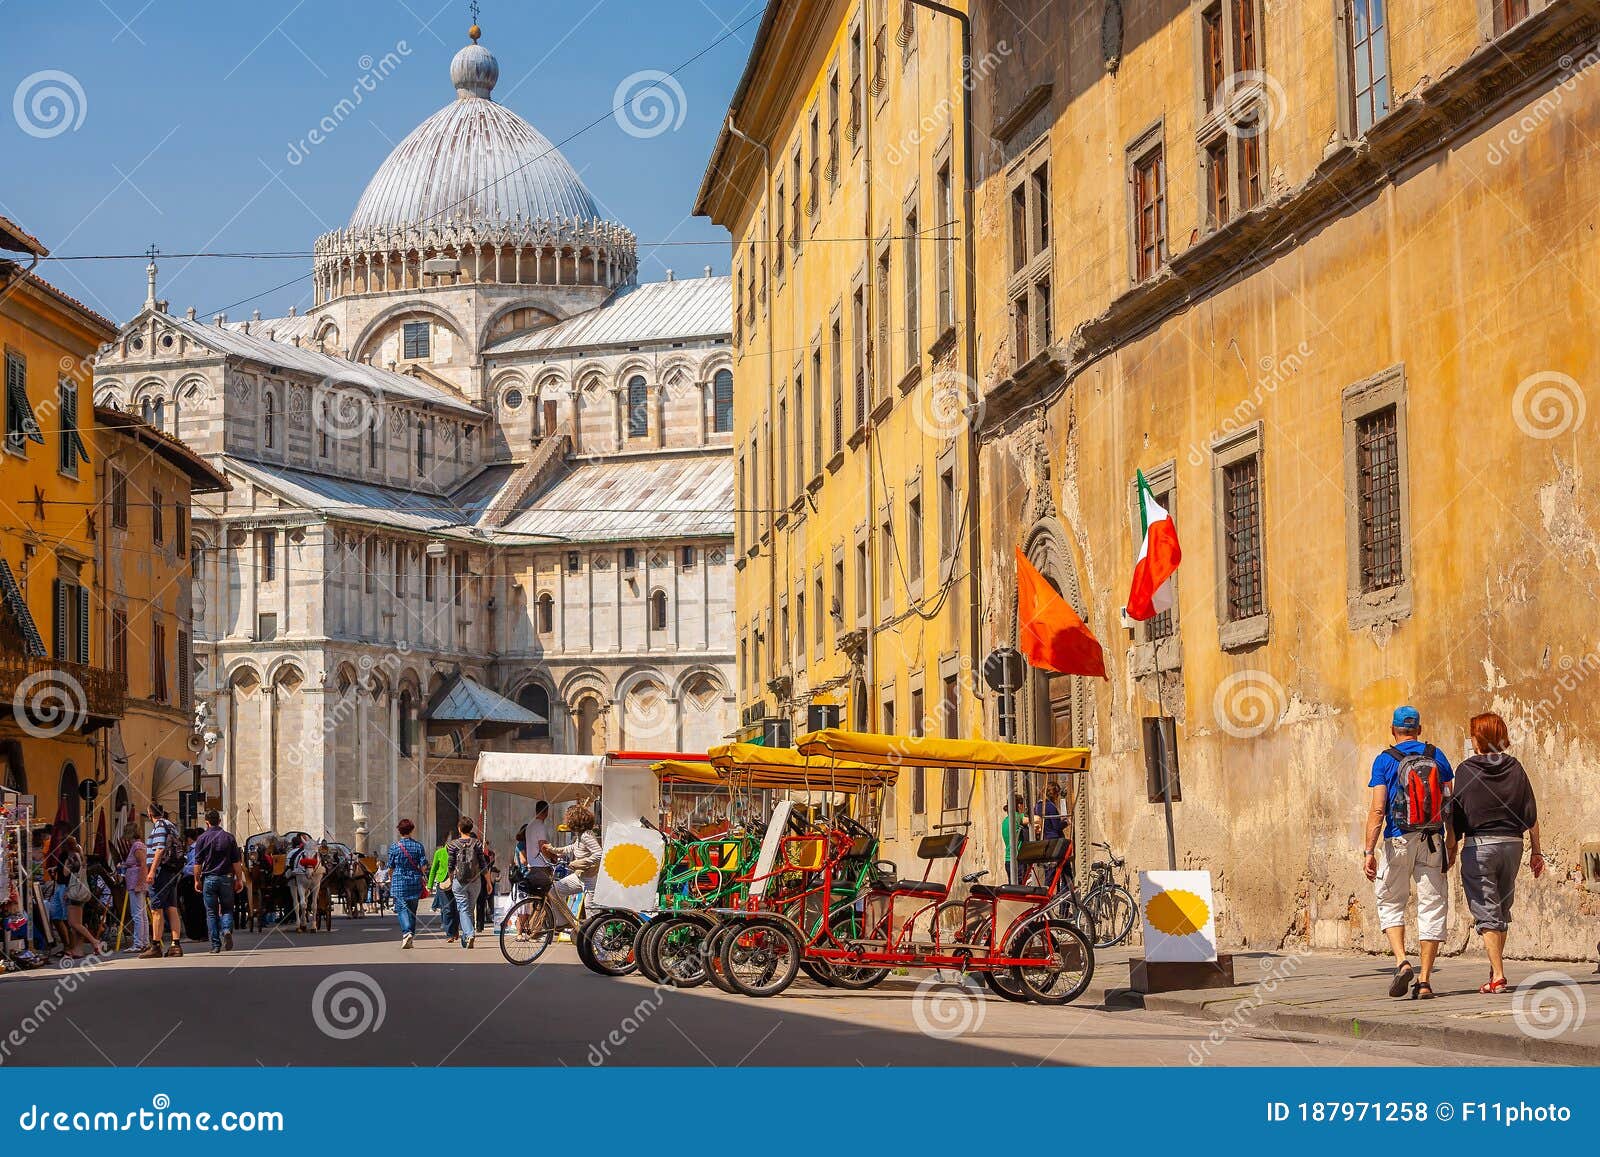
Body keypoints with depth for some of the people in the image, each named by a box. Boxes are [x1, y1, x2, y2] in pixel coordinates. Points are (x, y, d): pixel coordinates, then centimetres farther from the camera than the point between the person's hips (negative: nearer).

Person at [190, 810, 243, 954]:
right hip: (226, 879, 1)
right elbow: (237, 861, 1)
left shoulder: (202, 838, -1)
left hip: (209, 878, -1)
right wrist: (239, 879, 7)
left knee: (211, 913, 4)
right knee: (227, 909, 10)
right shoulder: (229, 837, 2)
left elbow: (198, 863, -1)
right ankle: (227, 931, -18)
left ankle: (215, 945, 2)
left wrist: (197, 880, 7)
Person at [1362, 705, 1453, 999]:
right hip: (1433, 841, 2)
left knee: (1390, 903, 13)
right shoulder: (1436, 756, 6)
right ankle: (1424, 981, 2)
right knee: (1432, 906, 6)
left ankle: (1402, 962, -8)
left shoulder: (1385, 760, -2)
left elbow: (1377, 810, -9)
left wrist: (1369, 850, -10)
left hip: (1398, 840, -2)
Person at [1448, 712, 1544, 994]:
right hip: (1512, 844, 4)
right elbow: (1531, 814, 4)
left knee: (1486, 913, -2)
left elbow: (1456, 815, -5)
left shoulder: (1466, 770, -5)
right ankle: (1496, 967, 25)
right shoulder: (1515, 768, 3)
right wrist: (1537, 852, 11)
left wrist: (1451, 848, 6)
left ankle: (1497, 976, -9)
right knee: (1502, 909, 18)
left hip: (1478, 845, -4)